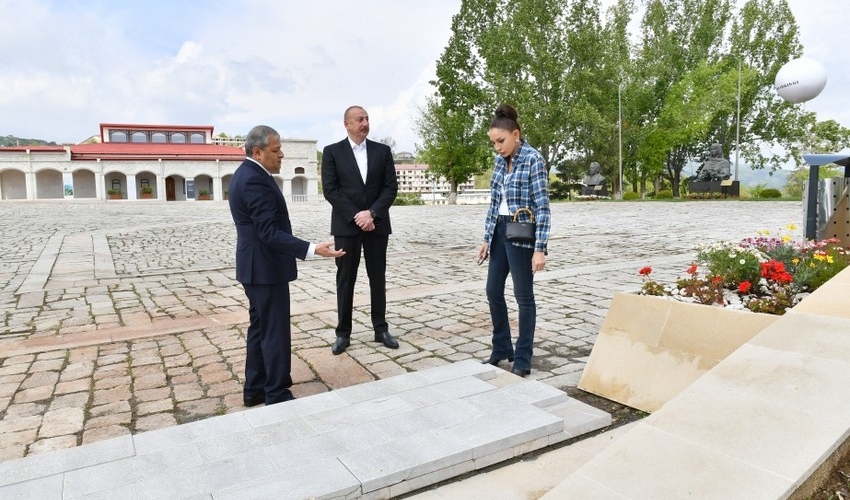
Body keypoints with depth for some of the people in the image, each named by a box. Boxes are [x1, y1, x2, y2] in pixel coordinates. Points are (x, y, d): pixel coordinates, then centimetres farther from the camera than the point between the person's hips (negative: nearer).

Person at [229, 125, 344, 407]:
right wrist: (312, 250, -34)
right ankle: (278, 394, 9)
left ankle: (255, 389, 26)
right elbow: (270, 233, -27)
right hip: (266, 268, -11)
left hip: (256, 266, 11)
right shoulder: (255, 180, -22)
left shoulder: (246, 174, 12)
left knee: (260, 328, 16)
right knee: (275, 331, -2)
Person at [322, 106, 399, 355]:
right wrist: (356, 216, -14)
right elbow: (330, 190, -6)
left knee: (378, 278, 8)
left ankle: (381, 329, 19)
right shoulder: (332, 152, 1)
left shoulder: (382, 151, 7)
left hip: (377, 223, 2)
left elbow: (391, 187, 0)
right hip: (346, 225, -2)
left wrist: (372, 213, -13)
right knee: (345, 279, 3)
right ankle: (343, 333, 12)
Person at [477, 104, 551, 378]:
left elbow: (542, 206, -15)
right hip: (500, 232, 8)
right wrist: (487, 238, 12)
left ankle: (522, 359, 15)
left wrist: (540, 248, -19)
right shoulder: (500, 161, 9)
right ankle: (502, 349, 28)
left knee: (523, 295, 3)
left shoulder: (533, 159, -12)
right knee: (493, 291, 11)